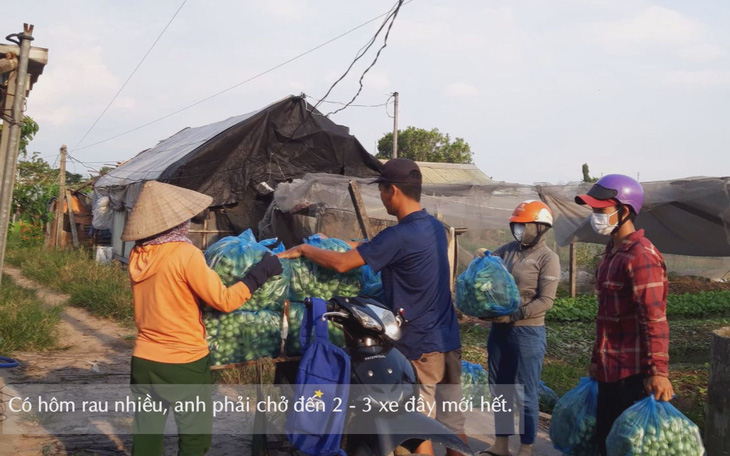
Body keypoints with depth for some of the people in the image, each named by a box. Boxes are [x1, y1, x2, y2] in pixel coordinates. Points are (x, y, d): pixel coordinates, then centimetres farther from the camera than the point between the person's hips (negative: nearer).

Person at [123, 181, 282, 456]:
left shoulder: (137, 255, 2)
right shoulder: (185, 254, -17)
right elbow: (225, 301, -15)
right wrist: (263, 270, -7)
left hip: (144, 360, 6)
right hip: (184, 363, -6)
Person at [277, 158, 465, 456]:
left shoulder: (400, 236, -20)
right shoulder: (435, 227, 7)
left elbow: (341, 264, -19)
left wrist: (302, 249, -4)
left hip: (419, 345, -8)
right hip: (448, 340, 8)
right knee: (453, 425, 14)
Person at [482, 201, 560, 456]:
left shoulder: (547, 258, -8)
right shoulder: (507, 251, 8)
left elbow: (545, 301, -15)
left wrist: (513, 316, -21)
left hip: (527, 332, -6)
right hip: (499, 330, 7)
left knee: (527, 394, 3)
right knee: (499, 389, 15)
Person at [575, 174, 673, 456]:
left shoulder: (641, 256, -17)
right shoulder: (612, 251, 13)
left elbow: (655, 319, -22)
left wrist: (659, 371, -24)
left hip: (633, 372, -9)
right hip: (610, 369, 9)